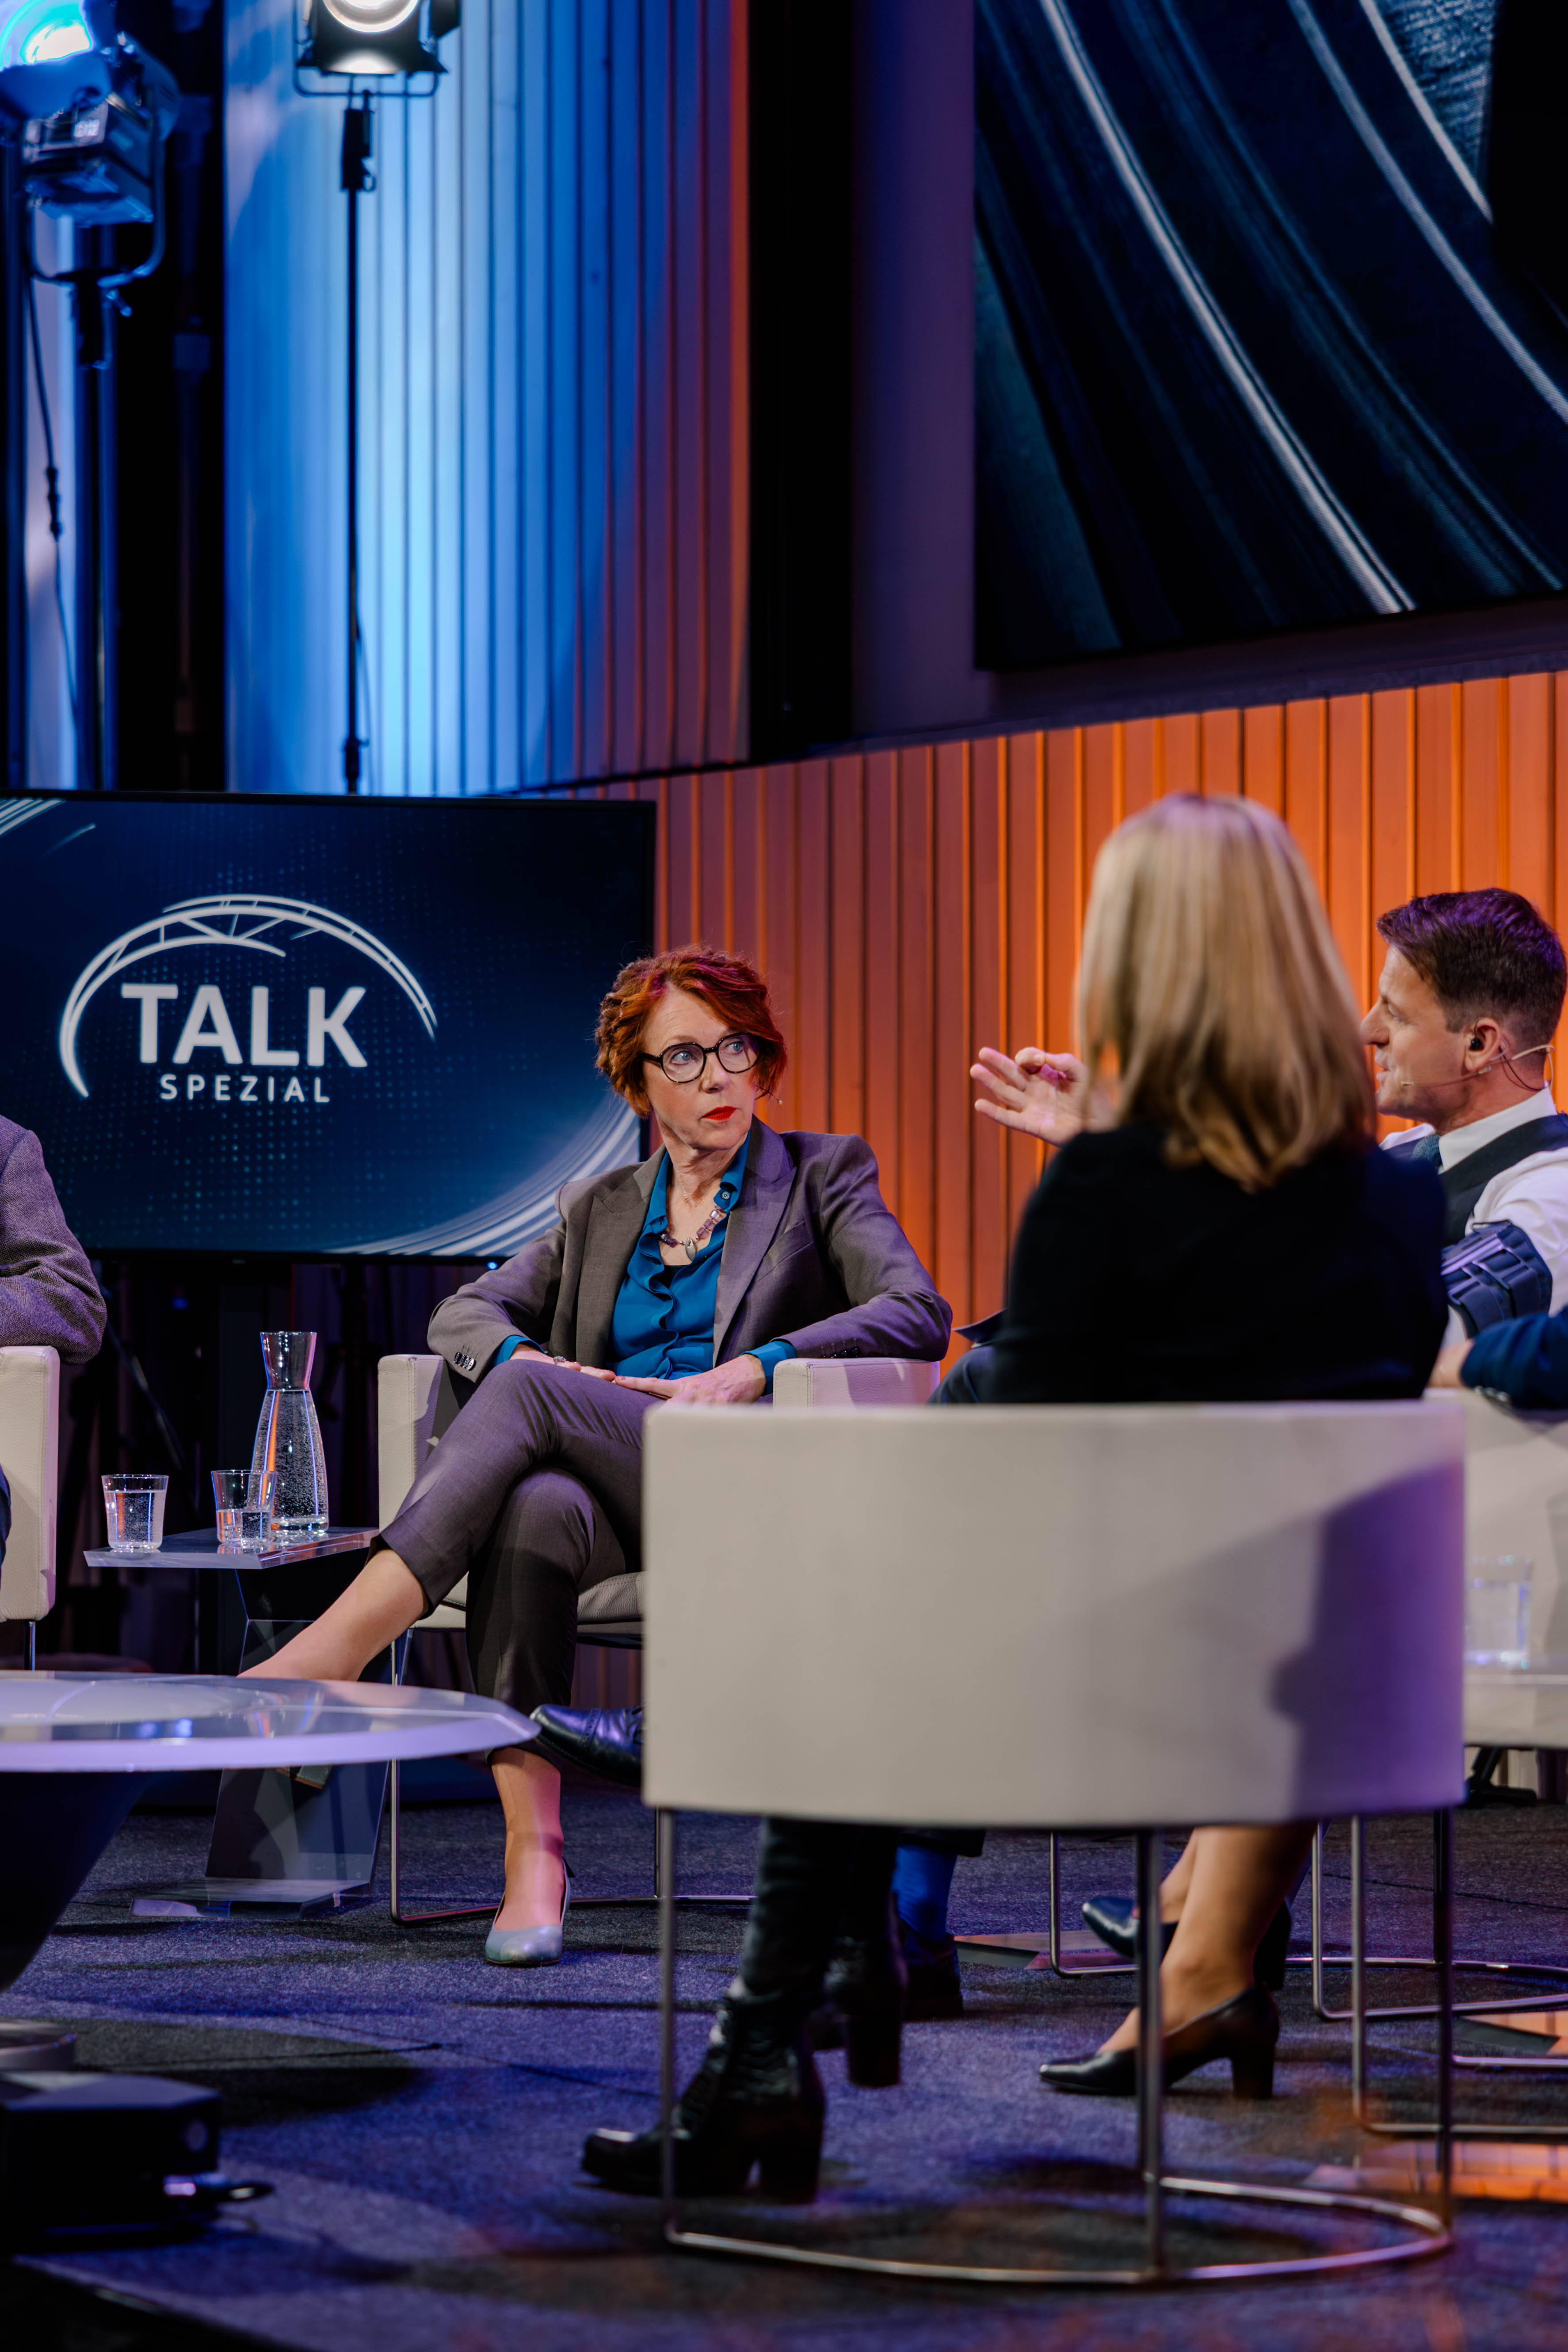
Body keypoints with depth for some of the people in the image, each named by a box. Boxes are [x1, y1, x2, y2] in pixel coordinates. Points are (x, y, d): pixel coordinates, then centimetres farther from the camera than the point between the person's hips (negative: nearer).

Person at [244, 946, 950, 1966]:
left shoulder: (825, 1175, 14)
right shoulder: (598, 1209, 27)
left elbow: (919, 1313, -2)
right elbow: (467, 1310, 20)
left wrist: (753, 1369, -15)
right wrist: (524, 1354, -6)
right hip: (609, 1495, 4)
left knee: (526, 1396, -30)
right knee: (535, 1508, -37)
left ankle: (323, 1658, -42)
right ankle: (534, 1850, -42)